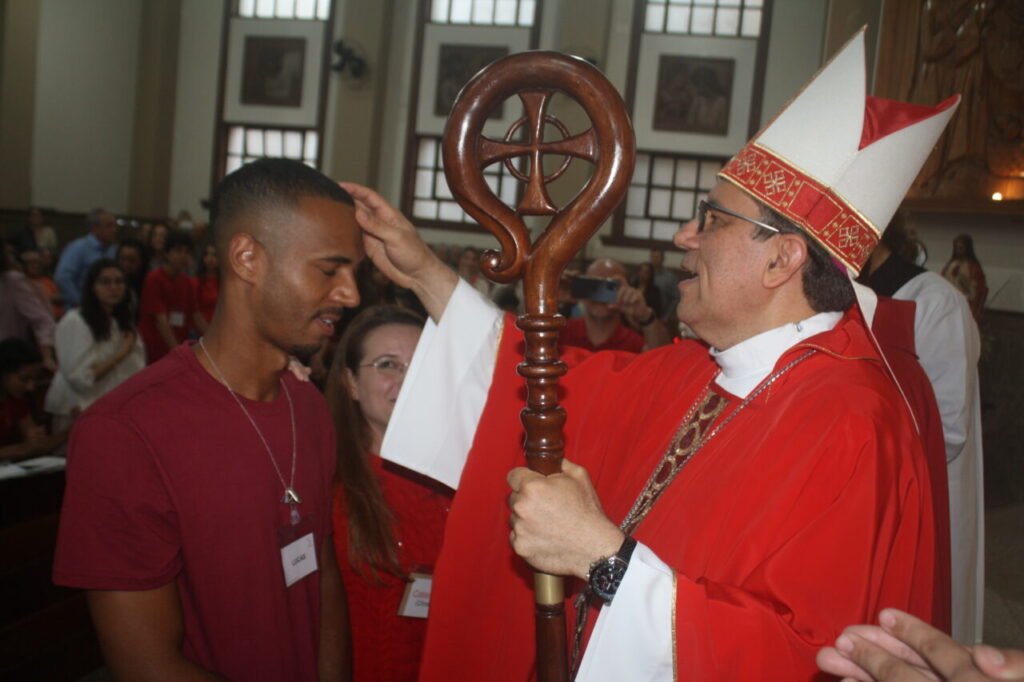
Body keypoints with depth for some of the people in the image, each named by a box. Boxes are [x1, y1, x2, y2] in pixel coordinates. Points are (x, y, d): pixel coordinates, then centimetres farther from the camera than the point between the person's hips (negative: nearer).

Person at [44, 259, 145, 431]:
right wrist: (119, 355, -18)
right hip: (78, 415, -6)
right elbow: (79, 377, -21)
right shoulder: (74, 322, -14)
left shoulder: (123, 323, 10)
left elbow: (136, 370, 3)